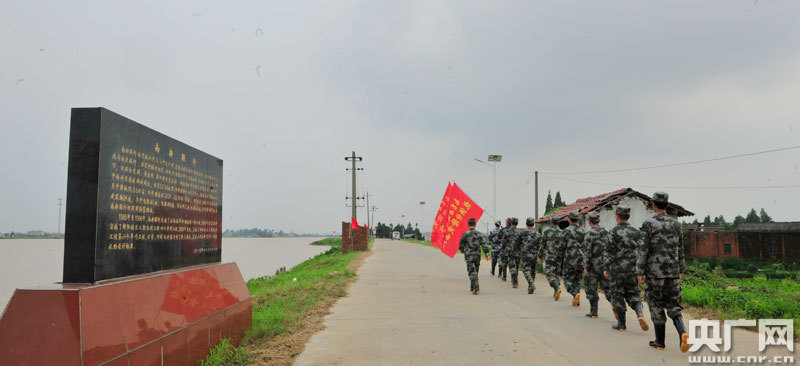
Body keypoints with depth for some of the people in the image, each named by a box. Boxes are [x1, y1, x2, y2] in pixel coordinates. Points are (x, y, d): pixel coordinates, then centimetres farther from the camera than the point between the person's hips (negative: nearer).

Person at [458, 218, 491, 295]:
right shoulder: (479, 234, 3)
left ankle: (476, 289, -18)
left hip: (469, 256, -4)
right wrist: (487, 254, -9)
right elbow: (484, 244, -6)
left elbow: (460, 246, -1)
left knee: (472, 273, -6)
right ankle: (472, 287, 30)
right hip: (477, 256, 4)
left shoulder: (465, 234, -8)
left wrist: (464, 251, 21)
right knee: (474, 272, 19)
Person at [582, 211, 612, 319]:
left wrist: (586, 267, -11)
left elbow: (587, 251, -16)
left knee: (591, 289, 6)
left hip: (594, 265, -5)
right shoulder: (606, 232, 7)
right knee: (607, 288, 9)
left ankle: (593, 312, 11)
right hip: (606, 265, 5)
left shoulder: (589, 234, -12)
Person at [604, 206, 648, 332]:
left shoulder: (614, 231, -10)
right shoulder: (636, 231, 5)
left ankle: (621, 324, 12)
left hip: (618, 269, -4)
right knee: (633, 294, 14)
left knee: (617, 296, 6)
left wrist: (606, 268, -4)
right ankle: (640, 314, -10)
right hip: (633, 269, 4)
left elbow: (610, 252, -12)